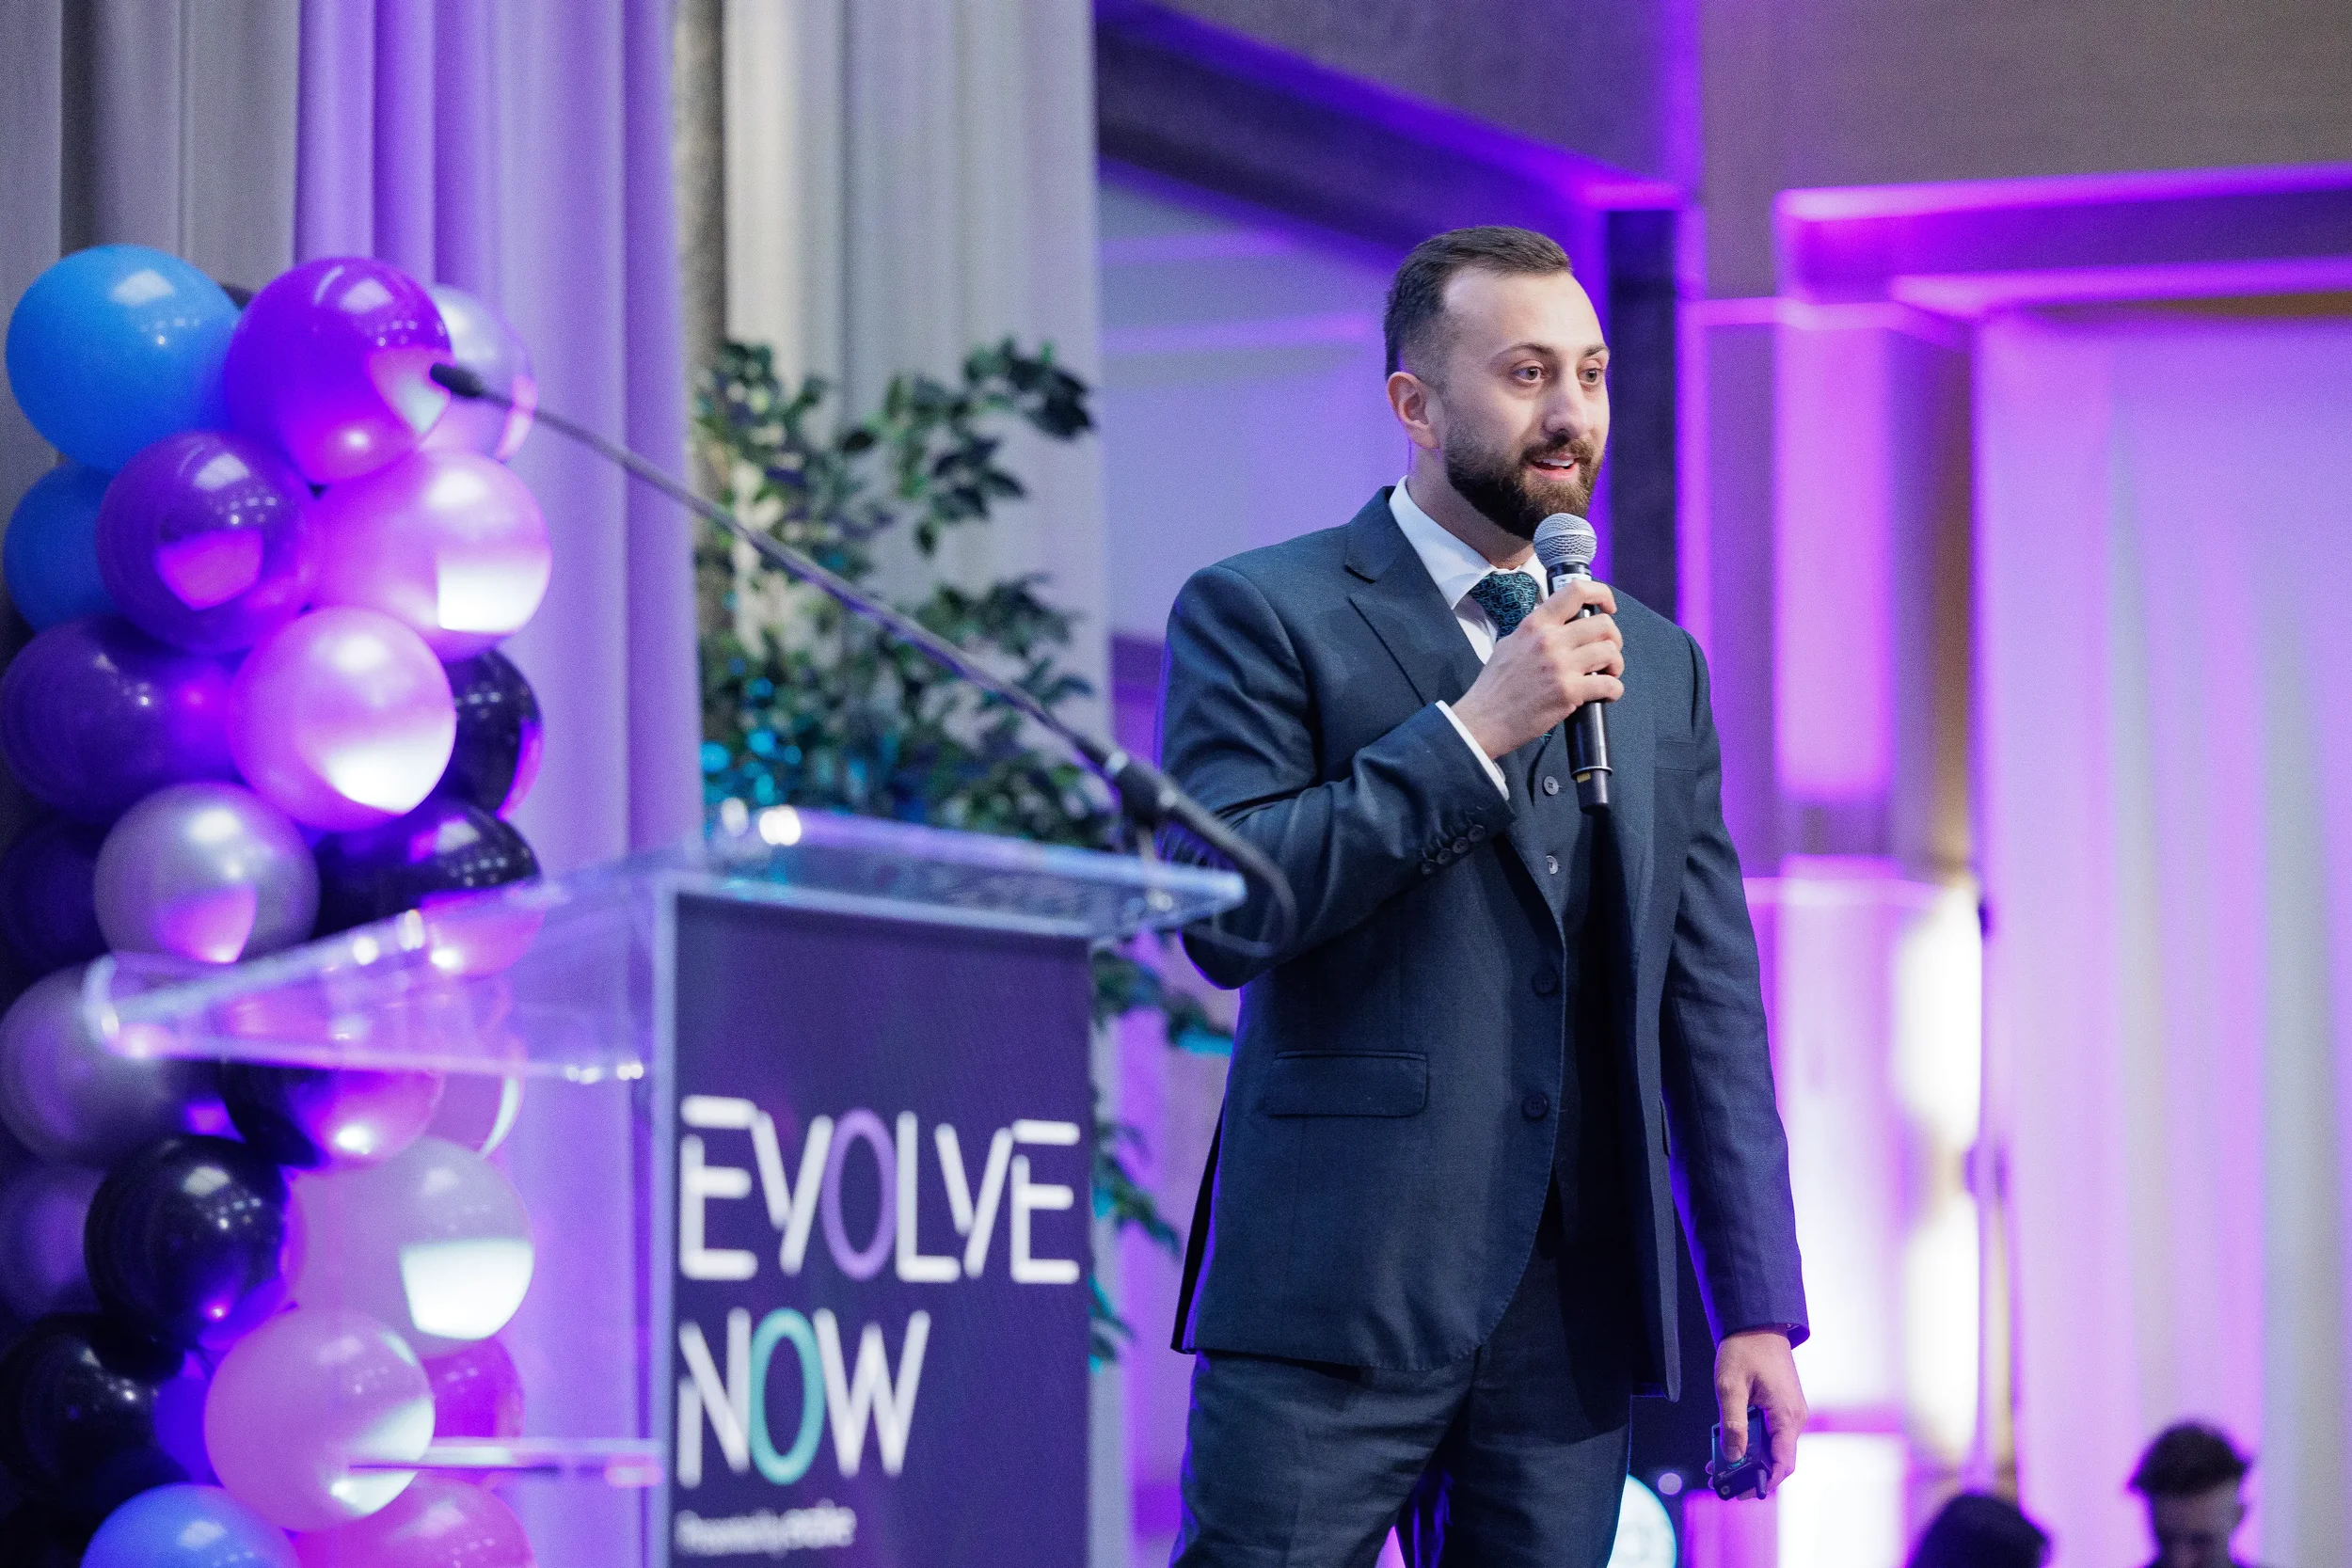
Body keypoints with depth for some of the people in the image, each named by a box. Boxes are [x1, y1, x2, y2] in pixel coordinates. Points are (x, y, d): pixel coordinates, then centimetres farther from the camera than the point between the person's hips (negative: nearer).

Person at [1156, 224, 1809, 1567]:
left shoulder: (1659, 664, 19)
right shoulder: (1262, 614, 2)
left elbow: (1713, 1004, 17)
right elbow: (1223, 914, -11)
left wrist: (1758, 1306, 10)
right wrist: (1474, 731, -13)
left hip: (1574, 1313, 5)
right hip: (1334, 1302, -5)